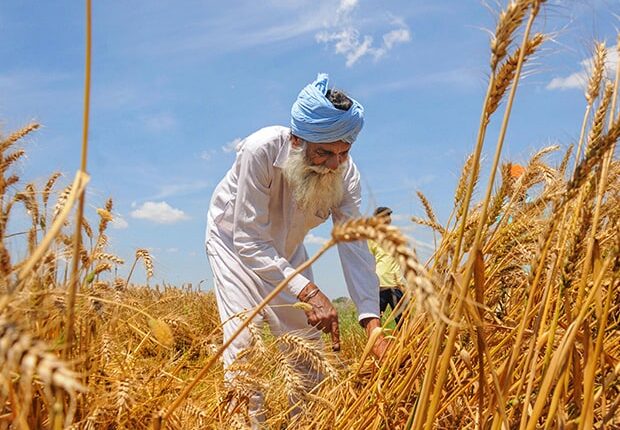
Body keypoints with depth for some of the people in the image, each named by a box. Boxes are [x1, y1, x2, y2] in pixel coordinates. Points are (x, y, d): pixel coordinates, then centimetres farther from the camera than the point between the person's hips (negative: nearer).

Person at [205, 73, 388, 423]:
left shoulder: (346, 173, -25)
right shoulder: (261, 150, -38)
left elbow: (355, 247, -30)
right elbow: (249, 241, -38)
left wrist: (374, 326, -40)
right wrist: (307, 291, -49)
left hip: (287, 250, 4)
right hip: (235, 240, -4)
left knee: (309, 337, 2)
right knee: (246, 335, -18)